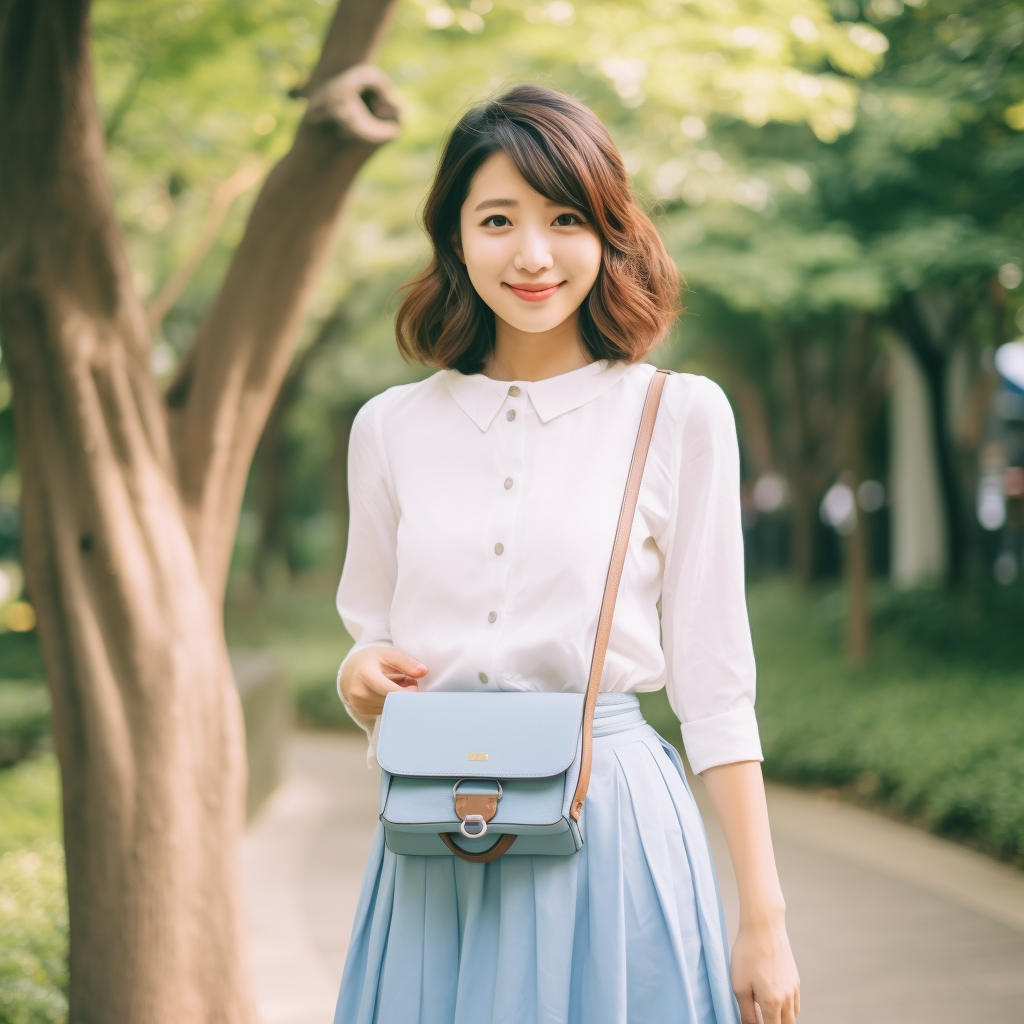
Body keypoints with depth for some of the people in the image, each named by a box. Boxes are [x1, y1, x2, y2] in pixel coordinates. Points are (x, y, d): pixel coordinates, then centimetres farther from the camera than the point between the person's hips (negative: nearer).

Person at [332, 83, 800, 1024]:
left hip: (612, 840, -2)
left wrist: (765, 921, -3)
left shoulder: (678, 416, -2)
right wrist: (359, 678, -7)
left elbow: (714, 687, -1)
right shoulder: (391, 427, 6)